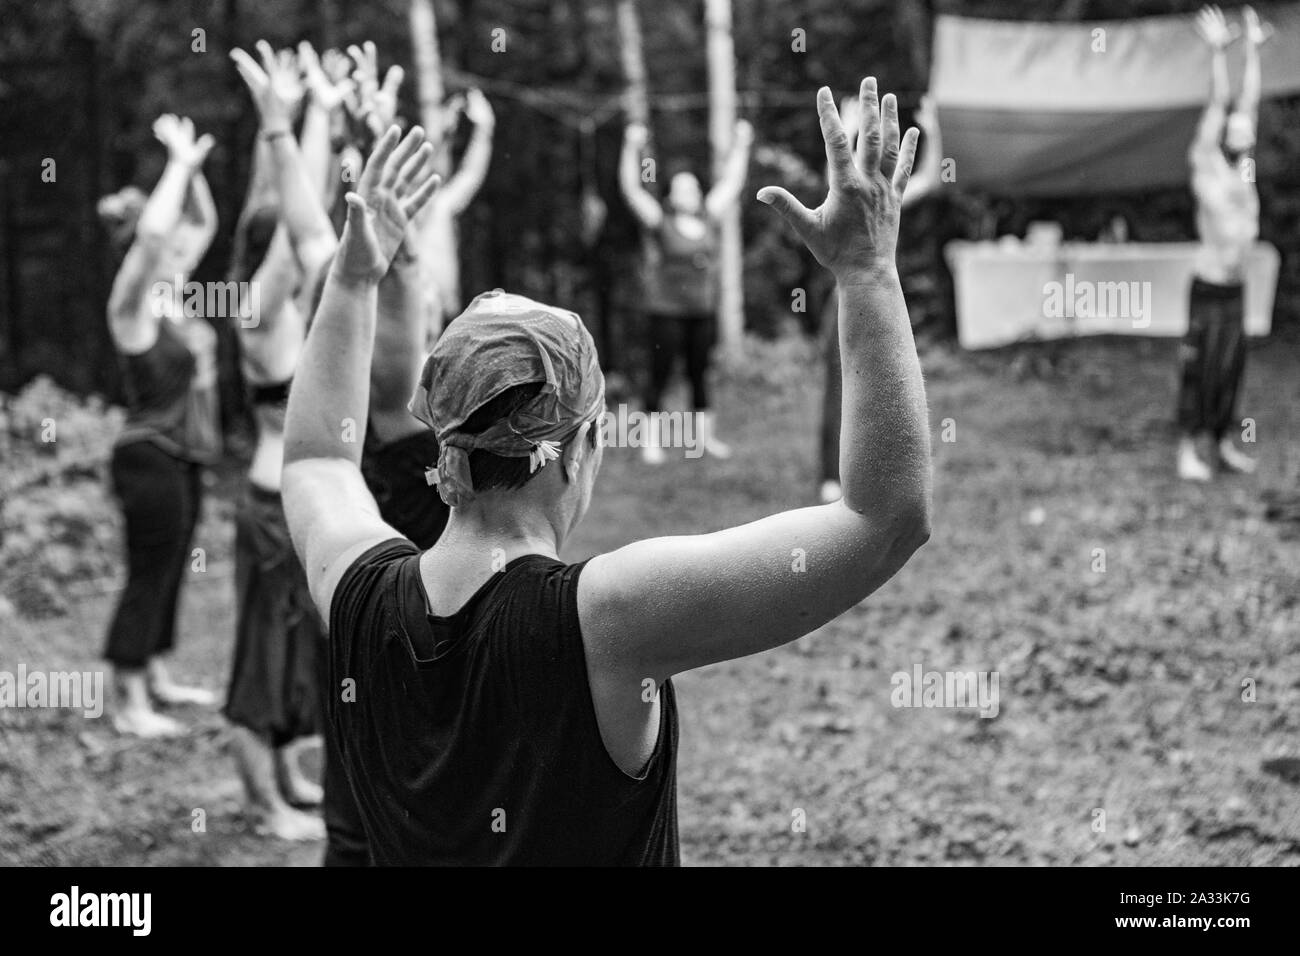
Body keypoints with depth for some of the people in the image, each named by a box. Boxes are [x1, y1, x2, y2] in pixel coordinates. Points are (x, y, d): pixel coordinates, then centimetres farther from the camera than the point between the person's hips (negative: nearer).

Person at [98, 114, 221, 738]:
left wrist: (191, 167, 3)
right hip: (150, 457, -9)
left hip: (182, 458, 9)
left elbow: (204, 222, 17)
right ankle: (131, 705, 1)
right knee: (149, 575, -4)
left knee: (168, 571, 16)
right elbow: (152, 231, -33)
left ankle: (156, 679, 28)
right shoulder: (133, 306, -15)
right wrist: (181, 163, -25)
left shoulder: (173, 295, 8)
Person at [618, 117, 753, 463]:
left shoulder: (707, 218, 7)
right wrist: (632, 148, -23)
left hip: (703, 312, 5)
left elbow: (731, 184, 15)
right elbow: (631, 189, -14)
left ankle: (707, 437, 19)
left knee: (700, 375, 11)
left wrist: (741, 146, 13)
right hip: (666, 312, -5)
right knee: (660, 374, -2)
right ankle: (652, 442, 2)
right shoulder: (659, 221, -5)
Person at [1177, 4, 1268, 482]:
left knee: (1231, 369, 10)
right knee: (1199, 368, -4)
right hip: (1208, 286, -7)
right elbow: (1217, 103, -15)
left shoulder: (1241, 166, 10)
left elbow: (1249, 101, 8)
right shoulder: (1206, 165, -7)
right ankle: (1188, 451, 1)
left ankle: (1223, 444, 18)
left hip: (1237, 288, 7)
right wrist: (1218, 51, -20)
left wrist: (1254, 49, 6)